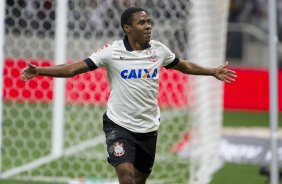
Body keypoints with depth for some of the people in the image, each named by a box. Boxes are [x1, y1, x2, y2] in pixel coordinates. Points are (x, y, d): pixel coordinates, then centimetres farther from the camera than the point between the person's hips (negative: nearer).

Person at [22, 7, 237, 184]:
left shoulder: (159, 50, -1)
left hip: (148, 128, 4)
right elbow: (74, 68, -15)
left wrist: (213, 72, 23)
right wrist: (39, 71, -25)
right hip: (119, 125, -4)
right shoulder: (112, 51, -13)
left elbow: (184, 66, 18)